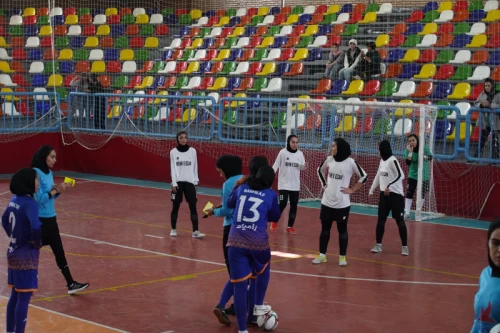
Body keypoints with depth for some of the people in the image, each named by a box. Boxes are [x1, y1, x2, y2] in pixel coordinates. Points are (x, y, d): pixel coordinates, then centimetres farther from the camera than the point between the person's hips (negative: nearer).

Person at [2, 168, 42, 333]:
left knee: (15, 296, 18)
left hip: (13, 252, 9)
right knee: (24, 298, -3)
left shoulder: (14, 199, 6)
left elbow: (4, 221, 21)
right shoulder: (29, 203, -20)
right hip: (26, 255, -9)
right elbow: (36, 227, -33)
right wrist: (37, 243, -15)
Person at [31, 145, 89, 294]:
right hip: (39, 220, -9)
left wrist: (60, 190, -3)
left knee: (59, 252, 13)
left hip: (50, 218, 9)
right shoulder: (36, 173, -18)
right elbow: (38, 198, -23)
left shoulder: (49, 173, 9)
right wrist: (55, 190, -21)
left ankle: (70, 284, 19)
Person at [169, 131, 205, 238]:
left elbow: (195, 167, 7)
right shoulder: (173, 152, 2)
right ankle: (173, 229, 17)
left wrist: (196, 182, 4)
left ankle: (195, 231, -5)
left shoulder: (192, 151, 4)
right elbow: (172, 169, 2)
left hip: (190, 183, 0)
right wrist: (174, 183, -6)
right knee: (175, 207, 5)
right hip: (178, 183, 0)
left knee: (193, 207, -4)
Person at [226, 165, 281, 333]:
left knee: (240, 285, 3)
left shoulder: (242, 188, 11)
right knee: (263, 270, 31)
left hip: (236, 241, 2)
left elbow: (229, 203, 29)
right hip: (258, 242, -2)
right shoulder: (271, 195, 3)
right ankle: (258, 306, 35)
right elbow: (275, 218, 15)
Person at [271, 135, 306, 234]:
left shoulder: (300, 153, 1)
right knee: (283, 204, -8)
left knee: (294, 205, 4)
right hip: (284, 184, -3)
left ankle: (290, 226, 16)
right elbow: (276, 165, -5)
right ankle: (274, 222, 15)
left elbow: (302, 168, 6)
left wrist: (304, 166, -16)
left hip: (295, 185, 4)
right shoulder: (282, 152, -9)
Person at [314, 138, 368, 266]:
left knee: (342, 230, 5)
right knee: (325, 229, 10)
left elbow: (364, 176, -6)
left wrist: (352, 190, -6)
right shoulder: (329, 159, 2)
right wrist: (324, 184, 11)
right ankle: (322, 255, 19)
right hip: (327, 201, 4)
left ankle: (343, 257, 15)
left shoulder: (350, 162, -11)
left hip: (342, 203, -4)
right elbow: (320, 170, 21)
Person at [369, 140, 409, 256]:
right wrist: (371, 190, 23)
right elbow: (378, 176, 21)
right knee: (381, 220, 6)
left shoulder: (392, 160, -14)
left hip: (396, 195, -7)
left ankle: (405, 246, 5)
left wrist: (389, 186, -25)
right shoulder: (382, 161, 11)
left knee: (400, 221, -2)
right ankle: (378, 244, 15)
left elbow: (401, 176, -19)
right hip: (384, 194, 7)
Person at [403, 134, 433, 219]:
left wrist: (425, 157, -21)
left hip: (423, 175, 1)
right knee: (409, 193, -10)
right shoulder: (408, 150, -13)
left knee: (422, 194, 8)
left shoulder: (424, 148, -12)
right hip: (413, 175, -1)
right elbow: (408, 163, -24)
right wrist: (410, 152, -34)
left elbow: (430, 157, 1)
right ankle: (407, 213, -7)